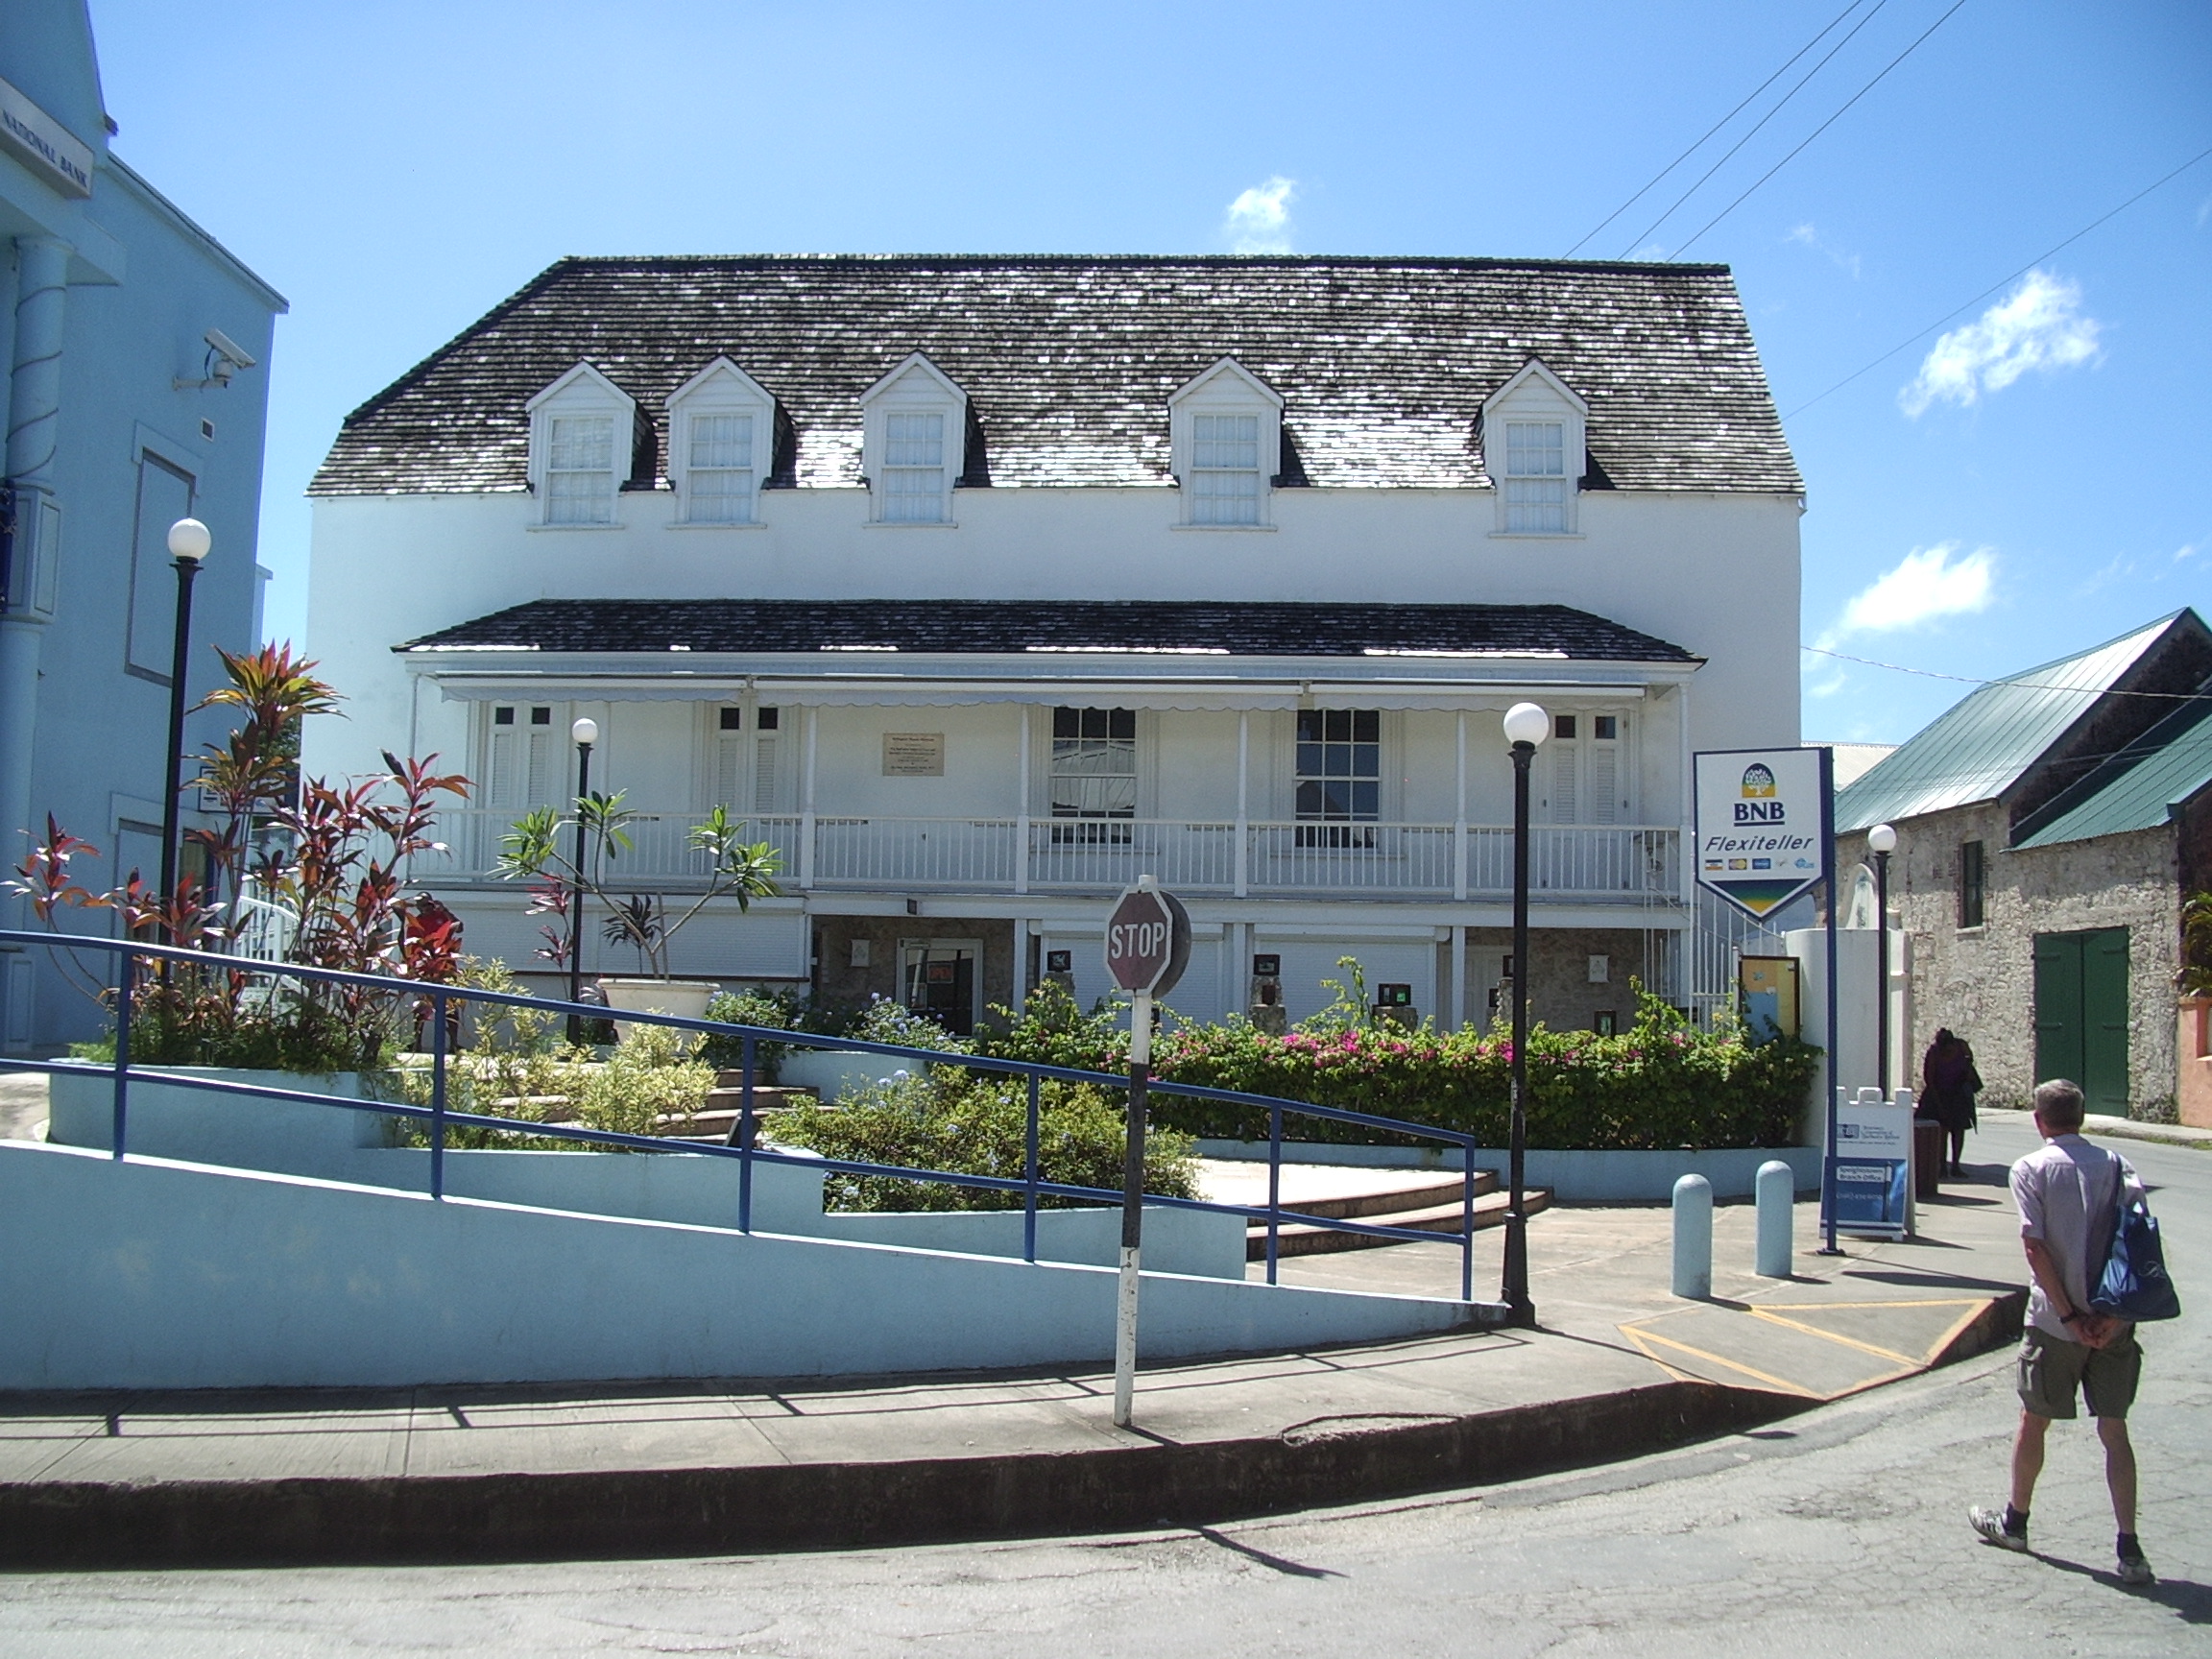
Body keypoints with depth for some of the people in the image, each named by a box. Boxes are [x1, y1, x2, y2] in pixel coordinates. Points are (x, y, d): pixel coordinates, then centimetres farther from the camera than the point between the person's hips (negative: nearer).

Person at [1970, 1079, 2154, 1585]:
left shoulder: (2031, 1168, -5)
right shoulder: (2115, 1164, 5)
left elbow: (2035, 1246, -14)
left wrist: (2069, 1315, -11)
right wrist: (2113, 1312, -11)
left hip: (2056, 1320, -3)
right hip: (2113, 1321, 3)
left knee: (2034, 1421, 13)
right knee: (2114, 1429, 7)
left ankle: (2015, 1522, 28)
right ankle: (2129, 1548, 1)